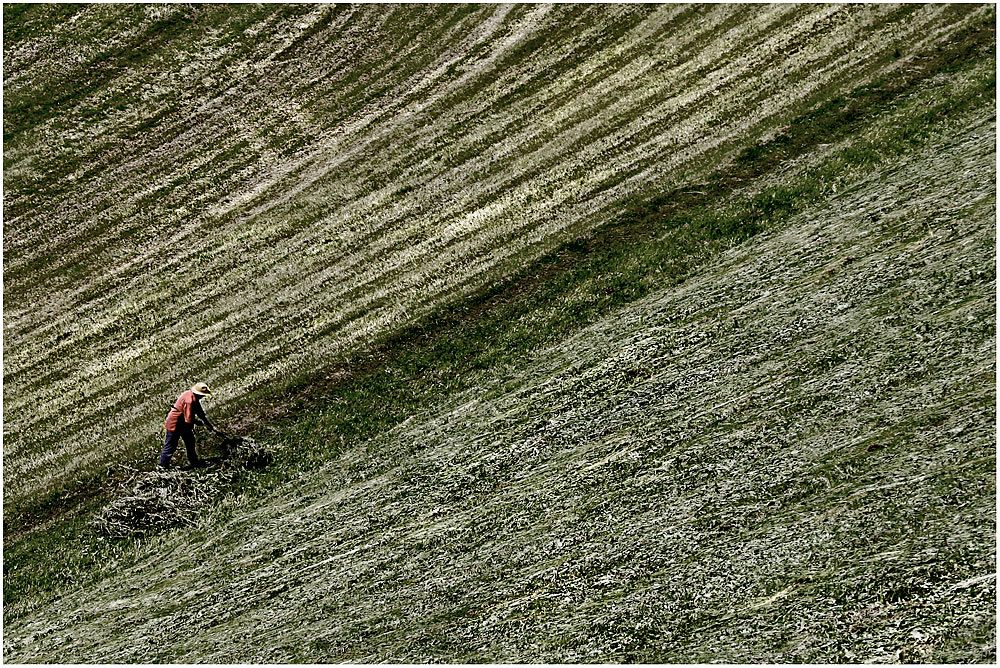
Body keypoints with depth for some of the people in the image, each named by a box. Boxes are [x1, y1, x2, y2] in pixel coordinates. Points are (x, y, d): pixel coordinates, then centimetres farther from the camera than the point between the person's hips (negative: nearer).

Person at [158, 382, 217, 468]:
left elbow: (201, 413, 9)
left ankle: (193, 461, 30)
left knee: (190, 441, 17)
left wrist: (211, 426, 6)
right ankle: (162, 466, 10)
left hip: (184, 425, 10)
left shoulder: (195, 399, 0)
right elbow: (189, 420, -31)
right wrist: (198, 422, -12)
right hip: (175, 425, -10)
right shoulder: (189, 401, -30)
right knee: (170, 446, 0)